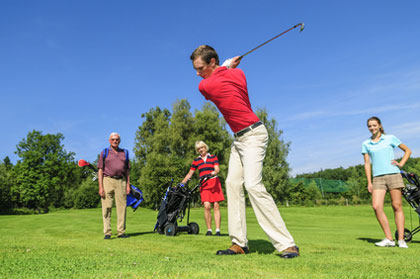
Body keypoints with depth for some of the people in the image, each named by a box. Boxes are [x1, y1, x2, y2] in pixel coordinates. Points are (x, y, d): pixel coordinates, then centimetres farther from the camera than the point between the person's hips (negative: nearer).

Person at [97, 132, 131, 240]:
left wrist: (128, 185, 5)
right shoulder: (104, 152, 8)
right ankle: (107, 233, 2)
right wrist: (100, 187, -7)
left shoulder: (124, 153, 16)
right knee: (107, 208, -3)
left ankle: (121, 232, 6)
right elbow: (100, 170, 3)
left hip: (121, 181, 2)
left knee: (122, 207, 0)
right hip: (107, 180, -2)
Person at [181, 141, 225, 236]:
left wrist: (214, 172, -27)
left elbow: (217, 169, -3)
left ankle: (218, 230, -4)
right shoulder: (196, 160, 15)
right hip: (203, 184, 1)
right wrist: (181, 184, 11)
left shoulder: (213, 157, 10)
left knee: (216, 206, -6)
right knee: (207, 206, -13)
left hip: (214, 183, -1)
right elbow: (190, 174, 17)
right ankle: (209, 229, -4)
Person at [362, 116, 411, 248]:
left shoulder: (390, 138, 8)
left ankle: (401, 239, 4)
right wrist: (369, 182, 5)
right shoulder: (366, 144, 12)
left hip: (393, 174, -1)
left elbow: (407, 150, 16)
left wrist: (401, 164, 1)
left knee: (397, 206, -3)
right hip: (378, 178, 2)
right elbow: (367, 163, 11)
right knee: (376, 206, -13)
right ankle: (389, 239, -5)